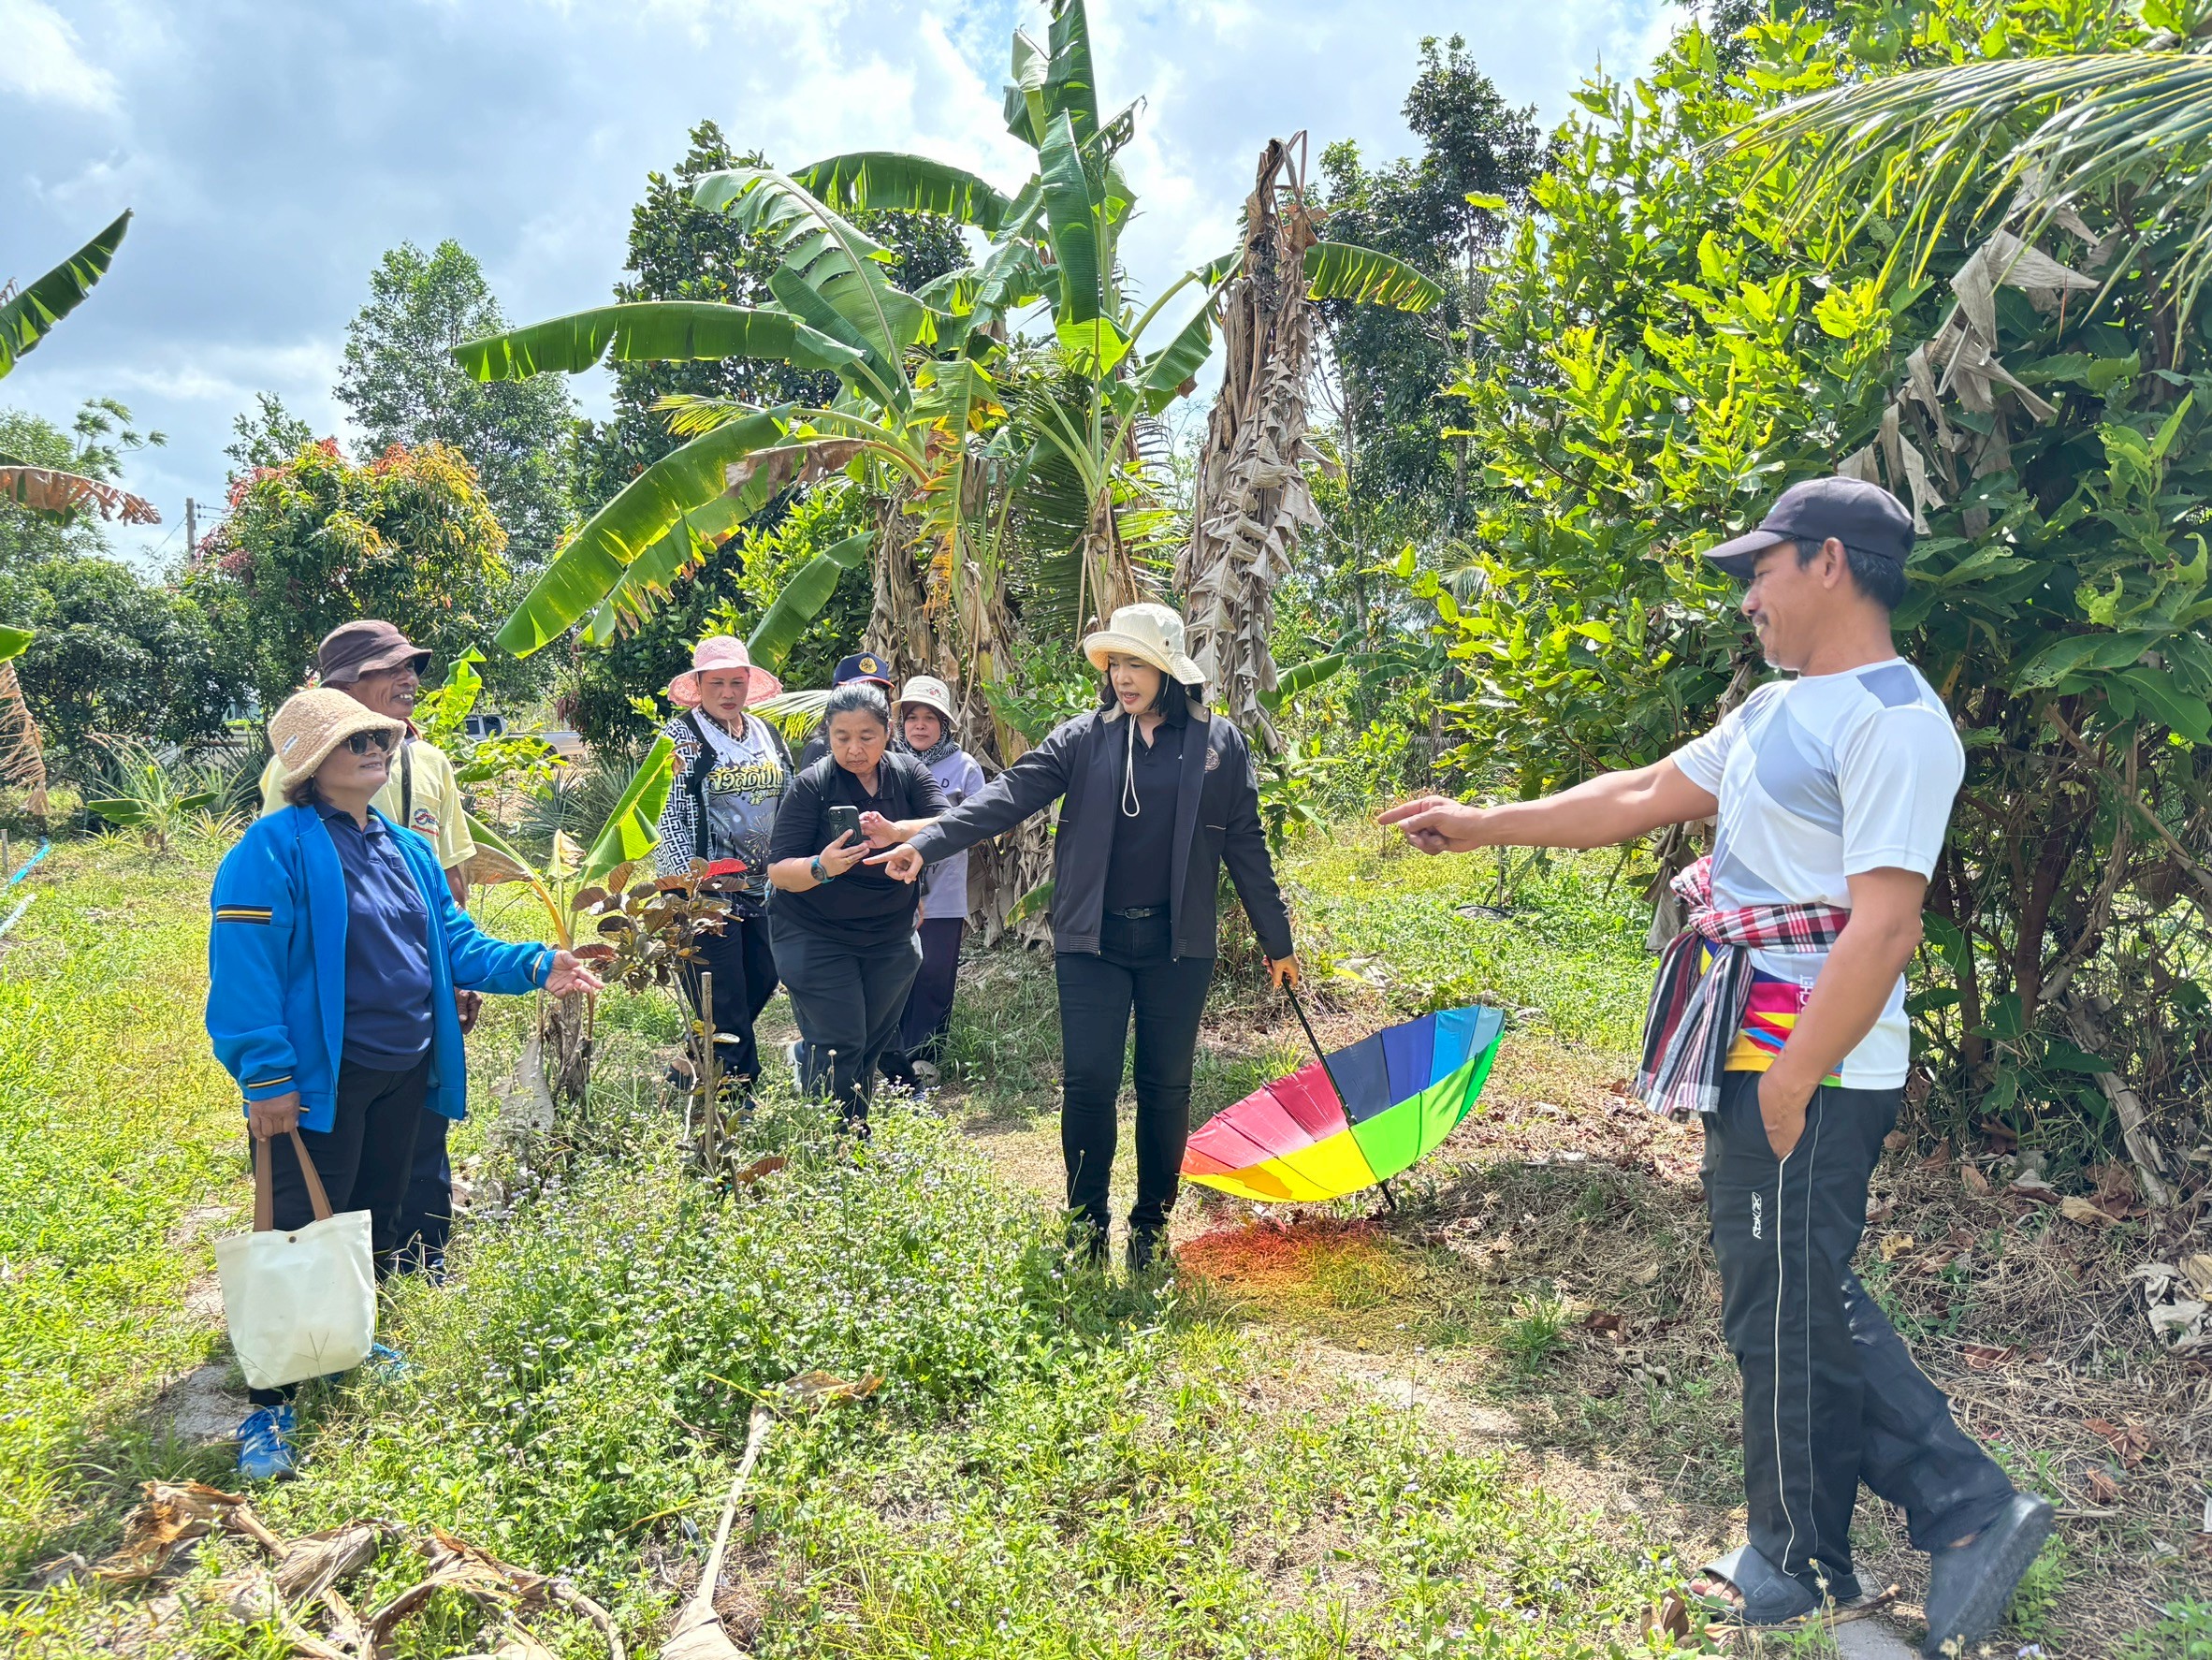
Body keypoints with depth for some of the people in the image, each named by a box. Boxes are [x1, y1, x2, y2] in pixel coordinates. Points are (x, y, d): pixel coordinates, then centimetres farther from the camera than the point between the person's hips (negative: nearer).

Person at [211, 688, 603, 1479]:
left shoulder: (408, 849, 10)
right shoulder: (275, 849, -15)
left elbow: (454, 942, 10)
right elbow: (243, 971, -19)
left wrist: (535, 966, -6)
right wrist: (265, 1078, -23)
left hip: (404, 1073, 8)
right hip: (320, 1080, -8)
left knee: (377, 1220, 21)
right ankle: (270, 1407, 8)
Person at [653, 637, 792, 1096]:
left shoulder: (767, 733, 14)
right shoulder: (681, 737, -4)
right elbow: (667, 815, -10)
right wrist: (689, 878, -18)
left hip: (765, 888, 6)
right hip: (709, 890, -6)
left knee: (761, 981, 11)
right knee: (723, 999, -5)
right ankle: (734, 1090, 5)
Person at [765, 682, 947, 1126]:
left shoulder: (908, 773, -5)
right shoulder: (812, 785, -14)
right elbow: (778, 872, -16)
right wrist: (821, 867, -38)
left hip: (891, 937, 4)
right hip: (815, 936, -4)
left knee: (871, 1047, 13)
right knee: (840, 1050, -8)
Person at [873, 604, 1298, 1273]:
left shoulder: (1219, 742, 4)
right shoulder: (1083, 737, 3)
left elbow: (1245, 846, 8)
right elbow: (1008, 796, -7)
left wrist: (1277, 940, 11)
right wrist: (927, 842, -21)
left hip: (1177, 943, 0)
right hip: (1092, 941, 0)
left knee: (1166, 1087, 7)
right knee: (1088, 1081, -2)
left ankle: (1151, 1223, 23)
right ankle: (1086, 1220, 17)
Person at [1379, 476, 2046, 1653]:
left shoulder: (1893, 723, -16)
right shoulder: (1778, 710, 15)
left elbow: (1883, 927, -22)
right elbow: (1642, 795, 20)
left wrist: (1789, 1086, -22)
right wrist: (1483, 824, 19)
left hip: (1810, 1071, -9)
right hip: (1756, 1057, 9)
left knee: (1785, 1314, 6)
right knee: (1801, 1304, 16)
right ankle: (1967, 1513, 26)